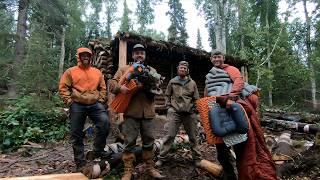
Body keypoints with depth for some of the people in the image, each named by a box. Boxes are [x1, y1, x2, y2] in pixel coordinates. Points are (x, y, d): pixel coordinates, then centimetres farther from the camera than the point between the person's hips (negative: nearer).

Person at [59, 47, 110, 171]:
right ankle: (80, 163, 18)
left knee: (104, 123, -18)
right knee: (77, 134, 4)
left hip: (95, 104, 2)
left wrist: (101, 99, 6)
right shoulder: (70, 71, 4)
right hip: (77, 105, -2)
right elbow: (63, 87, 1)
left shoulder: (97, 72, 12)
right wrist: (69, 101, -7)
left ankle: (98, 150, 4)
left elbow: (102, 88, 17)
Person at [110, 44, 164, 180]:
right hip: (131, 111, -2)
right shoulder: (124, 69, 9)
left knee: (149, 141, 11)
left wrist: (146, 86, -16)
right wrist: (120, 87, -19)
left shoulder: (152, 70, 14)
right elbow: (112, 82, 2)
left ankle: (150, 168, 26)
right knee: (129, 142, 2)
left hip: (147, 112, 3)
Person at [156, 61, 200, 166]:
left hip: (189, 113, 2)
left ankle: (196, 157, 28)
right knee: (170, 135, -4)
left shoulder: (192, 83, 8)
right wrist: (169, 107, 3)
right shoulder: (172, 82, 6)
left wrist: (193, 109, 2)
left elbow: (196, 98, 11)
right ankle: (162, 157, 6)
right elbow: (167, 95, 13)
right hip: (175, 113, -1)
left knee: (193, 136, 11)